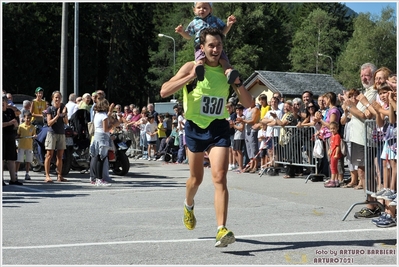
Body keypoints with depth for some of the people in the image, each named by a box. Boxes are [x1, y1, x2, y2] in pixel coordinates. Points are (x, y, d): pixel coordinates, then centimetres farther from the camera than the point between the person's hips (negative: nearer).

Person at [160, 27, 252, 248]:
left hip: (219, 128, 1)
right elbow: (164, 92, -14)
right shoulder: (191, 67, -5)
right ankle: (189, 205, 47)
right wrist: (191, 76, -21)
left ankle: (221, 230, -19)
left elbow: (248, 103, 3)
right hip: (195, 128, -1)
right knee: (196, 178, 14)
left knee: (219, 177, -15)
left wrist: (237, 82, -14)